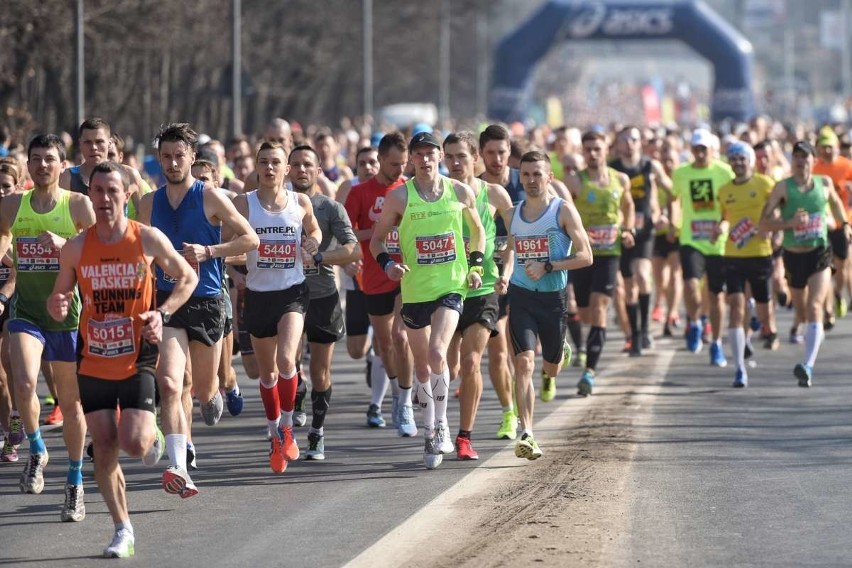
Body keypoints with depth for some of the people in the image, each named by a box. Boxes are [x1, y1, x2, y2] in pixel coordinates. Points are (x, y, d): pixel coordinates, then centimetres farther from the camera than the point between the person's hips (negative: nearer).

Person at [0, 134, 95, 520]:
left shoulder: (79, 206, -4)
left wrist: (65, 245, -22)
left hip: (69, 315, -1)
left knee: (71, 402, 8)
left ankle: (75, 484, 24)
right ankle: (37, 451, 3)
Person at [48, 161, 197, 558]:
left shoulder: (148, 240, -7)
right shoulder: (76, 248, -1)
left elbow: (187, 277, 6)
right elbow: (59, 298, 9)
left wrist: (163, 313, -10)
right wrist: (58, 307, -16)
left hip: (137, 360, -2)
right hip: (94, 364, 2)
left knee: (133, 444, -15)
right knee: (104, 449, 0)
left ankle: (153, 436, 22)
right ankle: (123, 530, 14)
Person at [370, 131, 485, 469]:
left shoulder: (460, 193, 1)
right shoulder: (400, 197, -3)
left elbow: (477, 230, 18)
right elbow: (377, 239, 6)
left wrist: (475, 264, 5)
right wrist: (387, 264, -13)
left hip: (451, 286, -1)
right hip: (414, 289, 1)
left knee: (437, 352, -22)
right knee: (422, 365, 10)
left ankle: (441, 425, -10)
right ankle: (431, 431, 27)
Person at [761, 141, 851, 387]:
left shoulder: (825, 183, 1)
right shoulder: (783, 187, -7)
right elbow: (764, 222, -13)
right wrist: (789, 223, -26)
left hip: (820, 254, -1)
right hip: (794, 256, 1)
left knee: (814, 308, -18)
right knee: (802, 313, 15)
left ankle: (808, 367, -28)